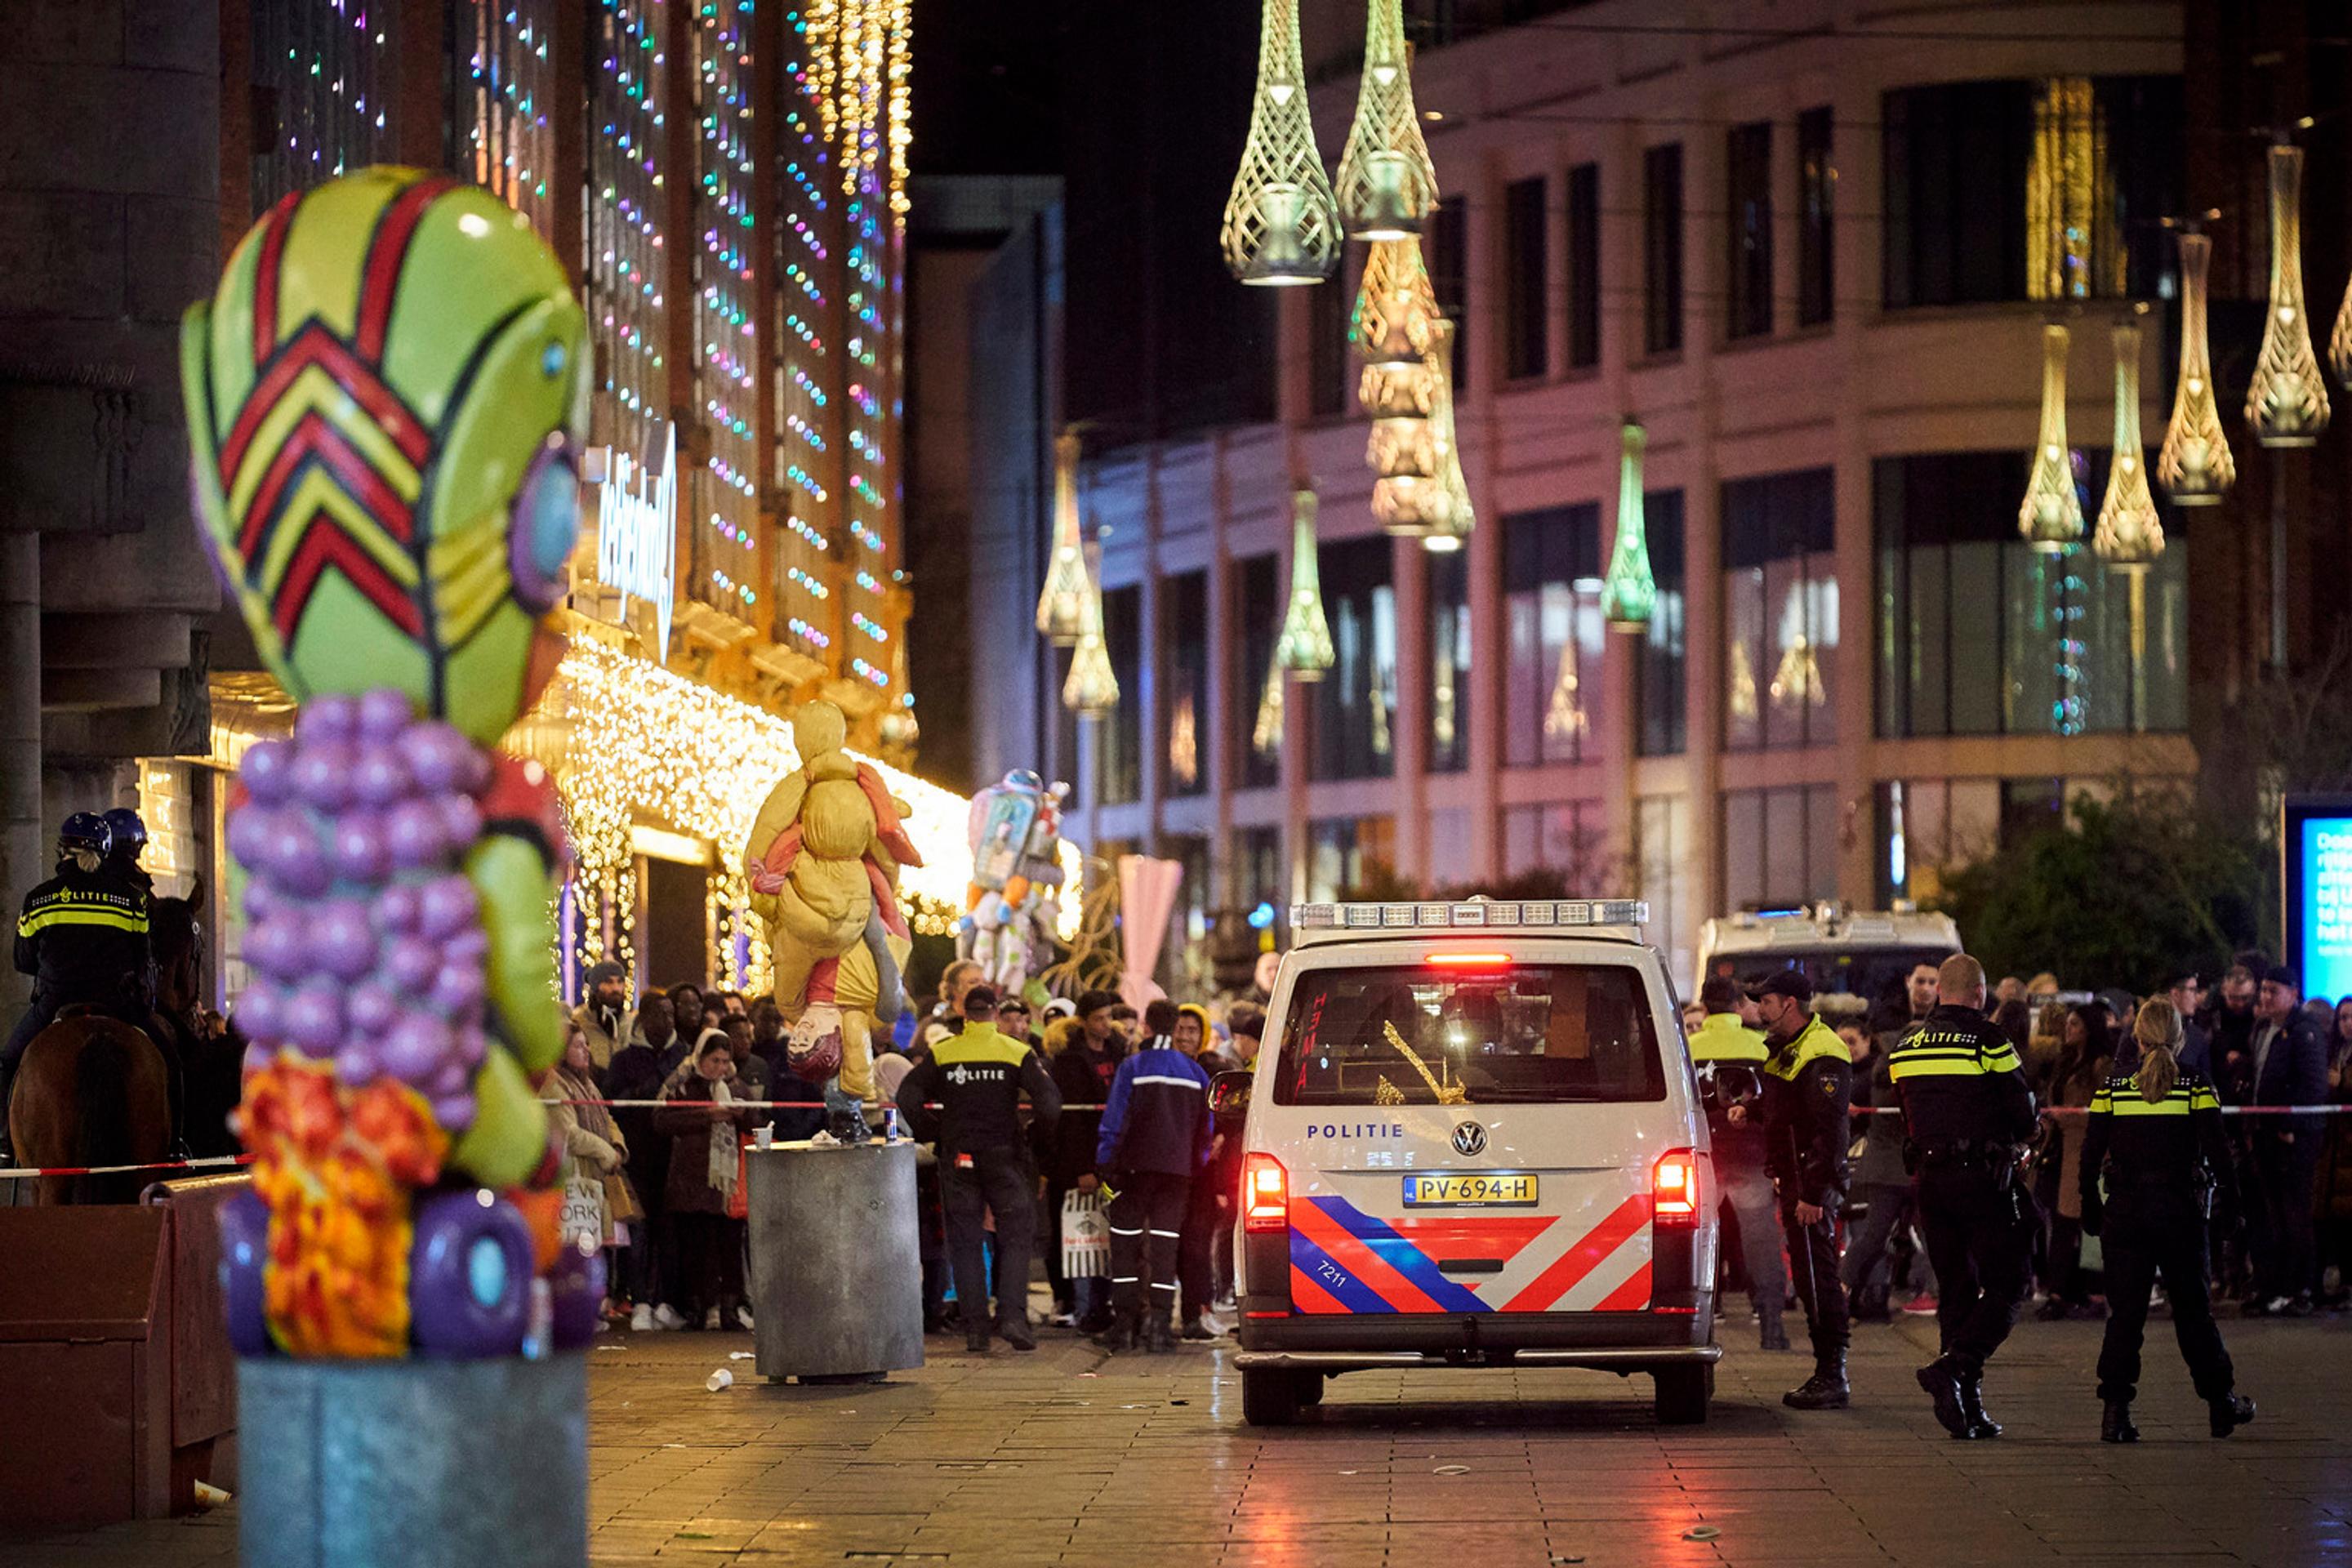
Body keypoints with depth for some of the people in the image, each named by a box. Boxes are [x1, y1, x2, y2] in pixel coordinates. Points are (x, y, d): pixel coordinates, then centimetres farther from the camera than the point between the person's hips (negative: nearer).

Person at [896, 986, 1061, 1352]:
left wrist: (932, 1136, 4)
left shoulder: (940, 1054, 0)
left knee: (965, 1243, 7)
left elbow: (908, 1098, -7)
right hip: (1004, 1156, -1)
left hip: (957, 1159, 1)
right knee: (1015, 1237, 6)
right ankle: (1012, 1315, -11)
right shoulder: (1017, 1053, -3)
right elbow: (1049, 1099, -11)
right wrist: (1041, 1135, 5)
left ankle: (975, 1331, 3)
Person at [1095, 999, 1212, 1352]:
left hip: (1137, 1166, -3)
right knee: (1165, 1243, 3)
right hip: (1178, 1170, 3)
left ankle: (1124, 1324, 2)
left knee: (1126, 1243, 4)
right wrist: (1198, 1167, 18)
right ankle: (1159, 1324, -8)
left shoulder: (1132, 1068, -6)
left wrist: (1105, 1164, -4)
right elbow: (1204, 1128, 12)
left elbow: (1115, 1122, -9)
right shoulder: (1195, 1072, 8)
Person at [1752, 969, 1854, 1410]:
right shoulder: (1784, 1051, 18)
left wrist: (1813, 1192, -24)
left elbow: (1829, 1130, -21)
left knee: (1819, 1278, -9)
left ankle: (1833, 1379, -8)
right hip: (1795, 1183, 10)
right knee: (1810, 1279, 12)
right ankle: (1826, 1374, 16)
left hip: (1813, 1185, -10)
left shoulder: (1822, 1055, -15)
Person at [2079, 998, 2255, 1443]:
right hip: (2180, 1212, -1)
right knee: (2193, 1310, 13)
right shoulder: (2197, 1089, -5)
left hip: (2125, 1214, 1)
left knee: (2124, 1313, 3)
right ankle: (2221, 1402, 23)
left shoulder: (2111, 1090, -1)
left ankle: (2115, 1411, -7)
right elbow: (2219, 1160, -11)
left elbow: (2090, 1161, -2)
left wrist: (2092, 1214, 8)